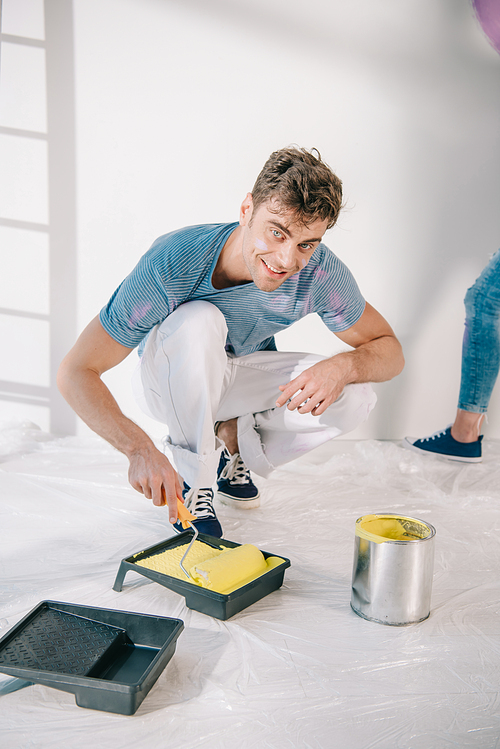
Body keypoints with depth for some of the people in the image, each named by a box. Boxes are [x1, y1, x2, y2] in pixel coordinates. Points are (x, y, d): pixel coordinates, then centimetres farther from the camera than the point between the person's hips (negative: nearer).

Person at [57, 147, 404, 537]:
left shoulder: (320, 271, -25)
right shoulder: (171, 262, -34)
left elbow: (390, 349, -12)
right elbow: (76, 371, -32)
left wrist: (343, 365, -36)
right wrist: (140, 448, -48)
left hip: (241, 373, 3)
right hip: (169, 380, -3)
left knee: (357, 398, -21)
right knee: (199, 320, -37)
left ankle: (232, 440, 3)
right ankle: (193, 484, -17)